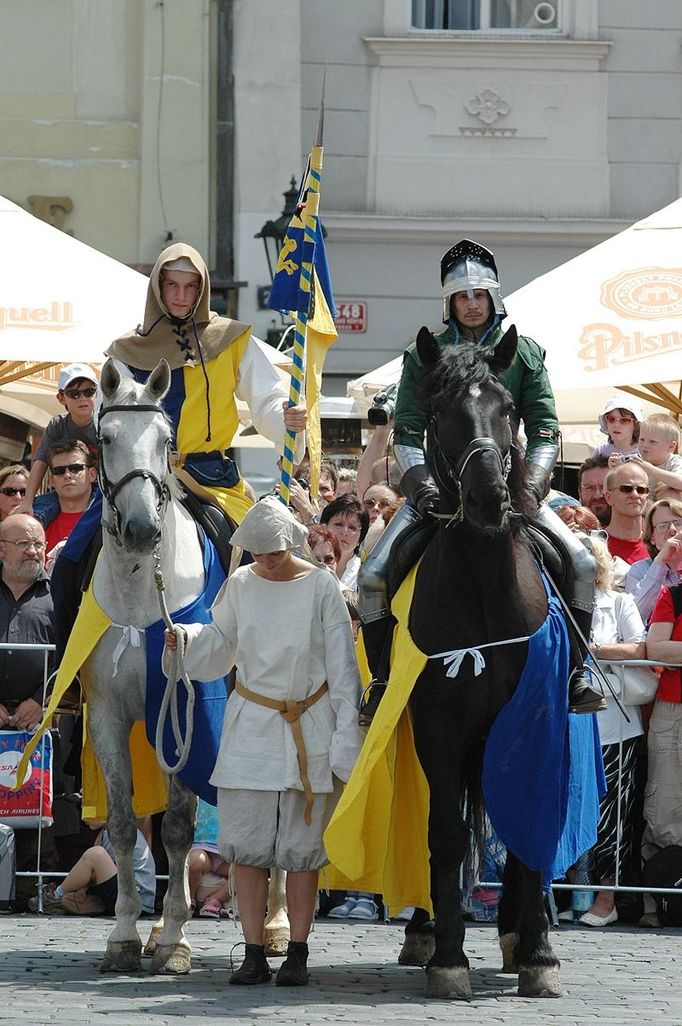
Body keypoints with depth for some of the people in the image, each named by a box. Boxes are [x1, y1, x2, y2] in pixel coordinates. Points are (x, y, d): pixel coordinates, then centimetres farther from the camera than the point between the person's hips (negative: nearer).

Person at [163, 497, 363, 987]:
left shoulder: (321, 586, -5)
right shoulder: (241, 584, 3)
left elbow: (342, 666, -3)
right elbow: (219, 641, 13)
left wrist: (345, 735, -7)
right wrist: (185, 637, -8)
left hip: (309, 728, -2)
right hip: (251, 725, 2)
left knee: (303, 845, 2)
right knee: (247, 842, -1)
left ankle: (298, 954, 8)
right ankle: (254, 954, 4)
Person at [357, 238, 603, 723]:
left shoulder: (524, 353, 6)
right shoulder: (424, 356, 5)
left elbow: (545, 430, 1)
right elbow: (407, 430, 1)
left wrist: (530, 485, -16)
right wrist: (420, 483, -17)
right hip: (439, 487, 0)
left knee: (582, 565, -17)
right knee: (373, 574, -17)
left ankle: (574, 672, -3)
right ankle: (382, 680, -2)